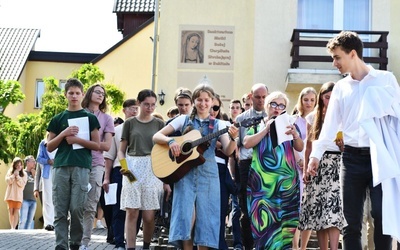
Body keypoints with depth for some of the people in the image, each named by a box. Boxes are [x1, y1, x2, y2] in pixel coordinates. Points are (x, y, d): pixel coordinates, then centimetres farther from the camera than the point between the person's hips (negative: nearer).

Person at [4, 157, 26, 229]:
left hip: (18, 195, -2)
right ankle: (12, 227, 9)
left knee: (16, 211, -8)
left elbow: (22, 184, -5)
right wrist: (14, 175, -10)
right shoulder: (10, 172, 9)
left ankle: (14, 227, -14)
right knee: (11, 211, 3)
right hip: (10, 194, 2)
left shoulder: (24, 174, 5)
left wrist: (17, 176, -11)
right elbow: (8, 181, -2)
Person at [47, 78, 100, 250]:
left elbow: (97, 145, 5)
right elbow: (50, 147, 12)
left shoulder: (90, 118, 10)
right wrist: (63, 134, -4)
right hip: (60, 167, 2)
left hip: (81, 167, -2)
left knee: (77, 209, -7)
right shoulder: (58, 119, 15)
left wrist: (77, 139, -7)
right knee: (60, 211, -2)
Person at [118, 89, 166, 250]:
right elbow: (122, 149, 10)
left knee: (149, 216, -1)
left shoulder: (159, 123, 9)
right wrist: (124, 166, -10)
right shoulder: (130, 123, 8)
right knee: (132, 212, -5)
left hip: (153, 169, 0)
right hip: (132, 169, 0)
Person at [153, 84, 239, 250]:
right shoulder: (183, 120, 9)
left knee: (205, 217, -1)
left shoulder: (218, 125, 10)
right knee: (186, 215, -10)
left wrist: (233, 138, -22)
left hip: (208, 174, 1)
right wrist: (171, 141, -15)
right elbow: (156, 136, 5)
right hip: (185, 173, -1)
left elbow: (228, 151, -1)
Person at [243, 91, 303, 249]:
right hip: (262, 181, -1)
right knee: (263, 221, -7)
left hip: (287, 181, 1)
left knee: (284, 220, -2)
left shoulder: (288, 124, 13)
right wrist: (266, 129, -11)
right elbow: (246, 143, -6)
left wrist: (296, 135, -16)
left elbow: (300, 148, 4)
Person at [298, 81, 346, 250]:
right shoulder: (312, 117, 12)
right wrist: (305, 169, 7)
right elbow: (308, 146, 12)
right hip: (317, 165, 3)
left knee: (333, 206, -14)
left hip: (336, 164, -2)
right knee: (318, 208, 0)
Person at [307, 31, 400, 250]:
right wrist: (316, 154, -1)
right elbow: (330, 125, 9)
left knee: (382, 216, -6)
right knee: (351, 220, 3)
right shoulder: (340, 87, 12)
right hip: (352, 158, 3)